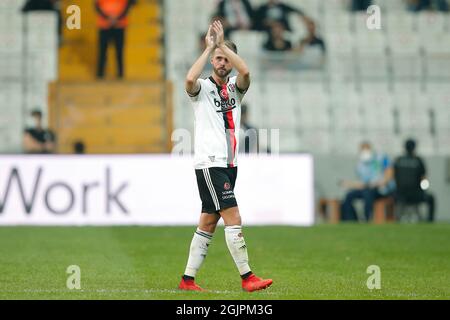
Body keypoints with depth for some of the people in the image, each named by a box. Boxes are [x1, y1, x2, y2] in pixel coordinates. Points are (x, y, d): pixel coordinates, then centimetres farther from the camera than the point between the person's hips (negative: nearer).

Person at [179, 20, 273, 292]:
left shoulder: (236, 87, 12)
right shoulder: (203, 88, -1)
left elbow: (245, 72, -11)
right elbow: (190, 80, -26)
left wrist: (223, 43, -12)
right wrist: (209, 48, -19)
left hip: (229, 164, 6)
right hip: (209, 164, -6)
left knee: (209, 223, 7)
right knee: (233, 218, -13)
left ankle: (188, 279, 12)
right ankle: (247, 277, -13)